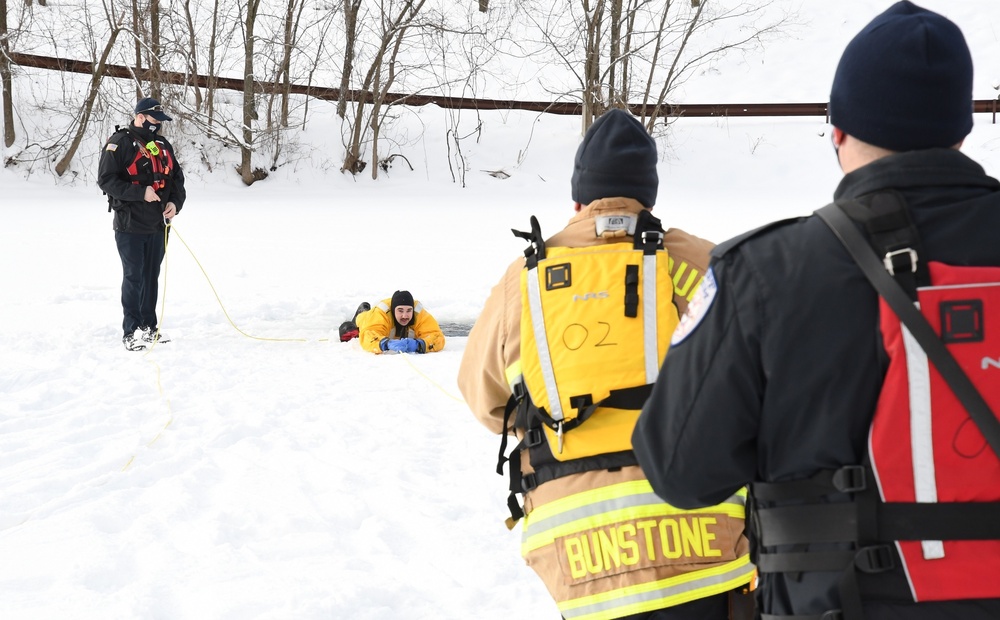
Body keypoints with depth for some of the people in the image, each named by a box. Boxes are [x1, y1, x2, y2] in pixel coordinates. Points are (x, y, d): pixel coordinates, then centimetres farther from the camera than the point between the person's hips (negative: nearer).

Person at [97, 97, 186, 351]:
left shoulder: (163, 145, 12)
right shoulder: (119, 144, -9)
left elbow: (177, 177, 16)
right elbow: (106, 179, -15)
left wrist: (175, 202, -2)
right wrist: (140, 192, -22)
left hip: (158, 225, 6)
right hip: (130, 225, -6)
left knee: (152, 276, 12)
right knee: (134, 277, -3)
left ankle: (149, 326, 21)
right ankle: (131, 331, 3)